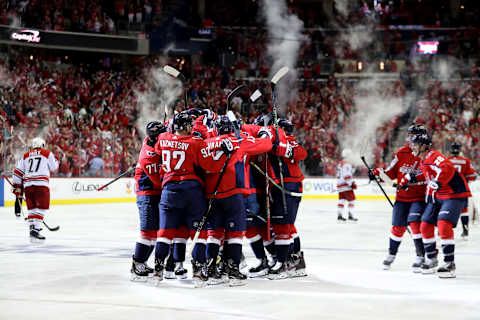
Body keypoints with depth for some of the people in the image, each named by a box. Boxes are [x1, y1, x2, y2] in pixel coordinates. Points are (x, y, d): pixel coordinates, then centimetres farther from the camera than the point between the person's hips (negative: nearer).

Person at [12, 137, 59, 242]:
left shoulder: (26, 156, 18)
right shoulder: (47, 153, 7)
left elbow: (18, 172, 14)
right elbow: (54, 167, 14)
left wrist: (17, 187, 18)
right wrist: (55, 160, 34)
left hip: (27, 185, 5)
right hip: (41, 184, -5)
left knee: (32, 209, 15)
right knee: (41, 208, -4)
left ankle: (32, 229, 8)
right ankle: (36, 230, -16)